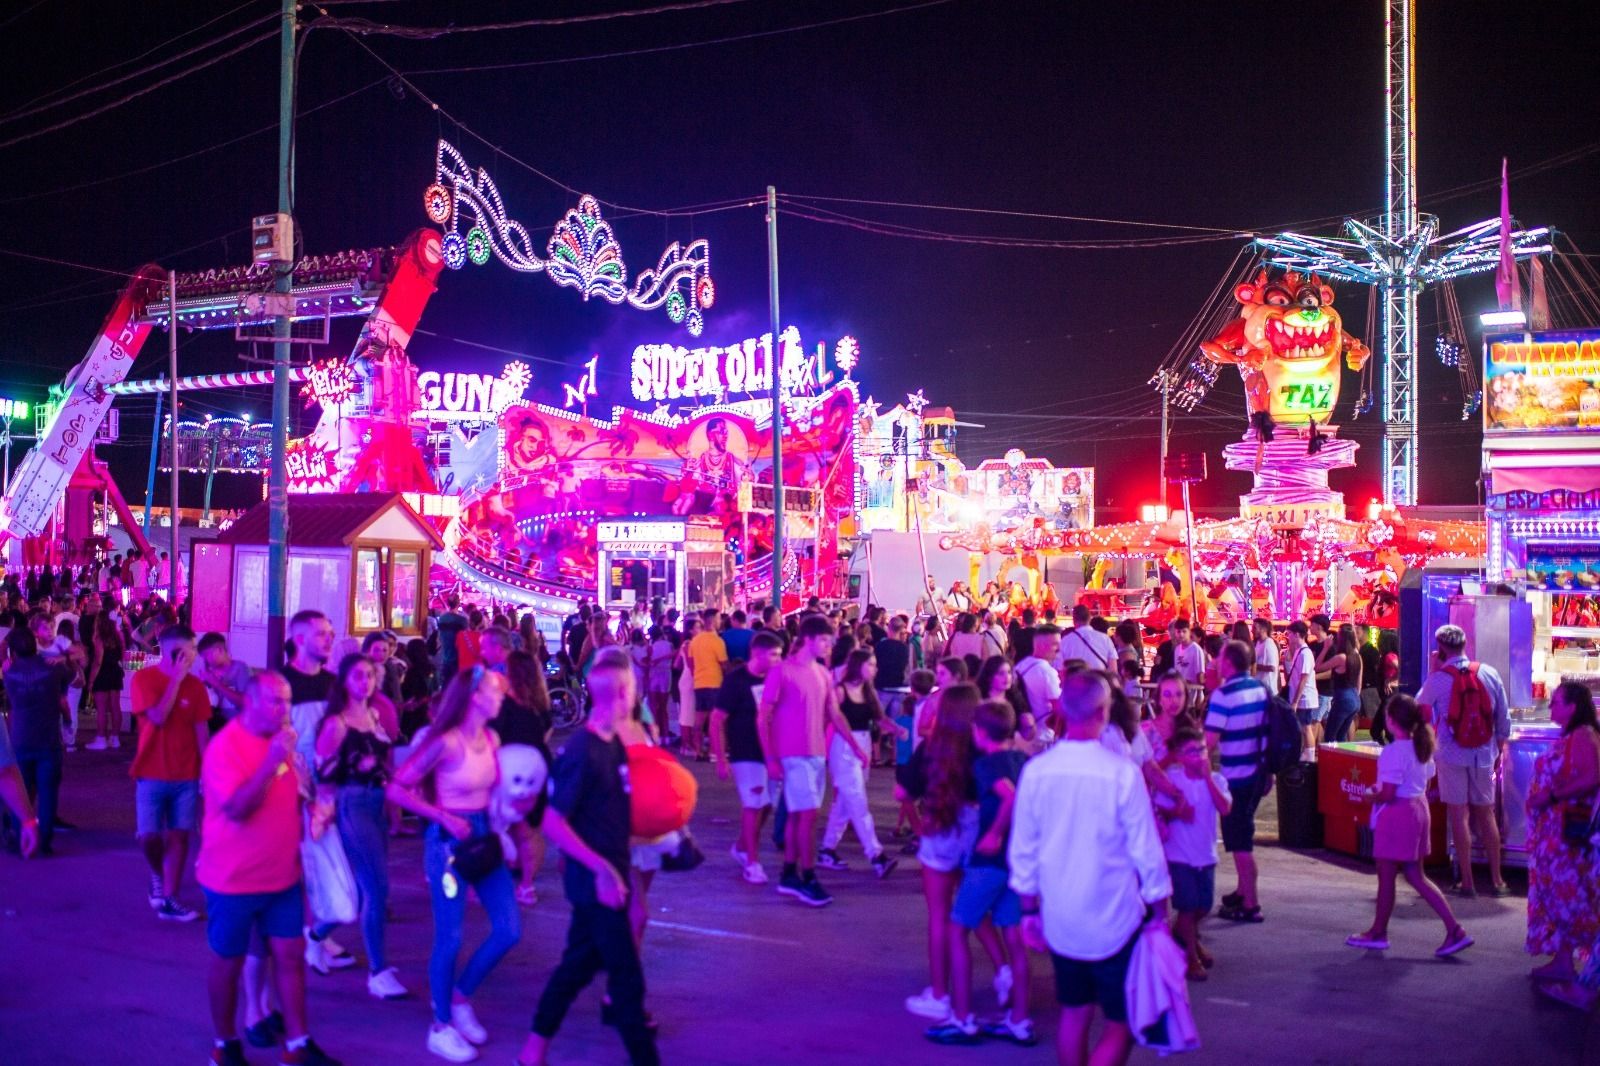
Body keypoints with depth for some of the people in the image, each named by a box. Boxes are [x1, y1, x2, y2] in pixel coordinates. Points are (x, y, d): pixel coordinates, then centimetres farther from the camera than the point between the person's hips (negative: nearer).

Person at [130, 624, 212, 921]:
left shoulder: (194, 684, 2)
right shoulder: (143, 679, -6)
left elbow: (201, 730, 4)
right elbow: (158, 717, -19)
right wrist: (177, 678, -17)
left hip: (186, 775, 2)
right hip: (152, 774, -2)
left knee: (179, 836, 1)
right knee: (149, 837, -2)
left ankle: (168, 900, 8)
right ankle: (158, 875, 29)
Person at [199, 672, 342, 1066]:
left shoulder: (280, 739, 7)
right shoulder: (225, 746, -18)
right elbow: (237, 808, -28)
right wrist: (272, 761, -33)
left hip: (282, 874, 7)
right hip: (234, 878, -6)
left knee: (289, 956, 7)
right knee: (229, 961, 8)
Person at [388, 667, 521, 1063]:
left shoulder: (492, 739, 3)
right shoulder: (446, 742, -18)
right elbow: (397, 789, -16)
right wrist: (445, 817, -18)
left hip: (485, 836, 7)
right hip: (450, 840, -7)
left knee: (509, 930, 5)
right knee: (450, 939, 1)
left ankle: (459, 998, 26)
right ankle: (441, 1027, 19)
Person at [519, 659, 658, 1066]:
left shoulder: (614, 743, 4)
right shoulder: (582, 751, -21)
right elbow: (553, 823, -22)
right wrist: (602, 868, -24)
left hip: (606, 872, 9)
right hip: (596, 878, -8)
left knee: (579, 963, 18)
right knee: (627, 976, 2)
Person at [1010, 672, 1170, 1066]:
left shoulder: (1037, 770, -6)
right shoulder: (1122, 773, -17)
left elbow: (1023, 849, 2)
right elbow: (1146, 852, -10)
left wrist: (1029, 910, 14)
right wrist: (1159, 912, 3)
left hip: (1060, 922, 4)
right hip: (1115, 922, -4)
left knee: (1074, 1013, 19)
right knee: (1122, 1025, 6)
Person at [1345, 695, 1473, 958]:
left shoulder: (1393, 752, -20)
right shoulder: (1423, 748, 6)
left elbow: (1387, 794, -22)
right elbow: (1425, 784, 14)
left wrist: (1371, 795, -2)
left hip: (1396, 815, -9)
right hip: (1419, 808, 9)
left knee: (1386, 877, 6)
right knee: (1416, 876, 14)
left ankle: (1378, 933, 20)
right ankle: (1454, 929, 7)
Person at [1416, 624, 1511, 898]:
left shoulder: (1438, 679, -9)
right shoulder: (1489, 674, -1)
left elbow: (1419, 705, 9)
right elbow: (1503, 719, 4)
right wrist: (1500, 750, 17)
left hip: (1451, 755, -3)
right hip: (1483, 755, 3)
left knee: (1459, 816, 2)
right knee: (1486, 814, 12)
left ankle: (1467, 881, 4)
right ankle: (1496, 880, 16)